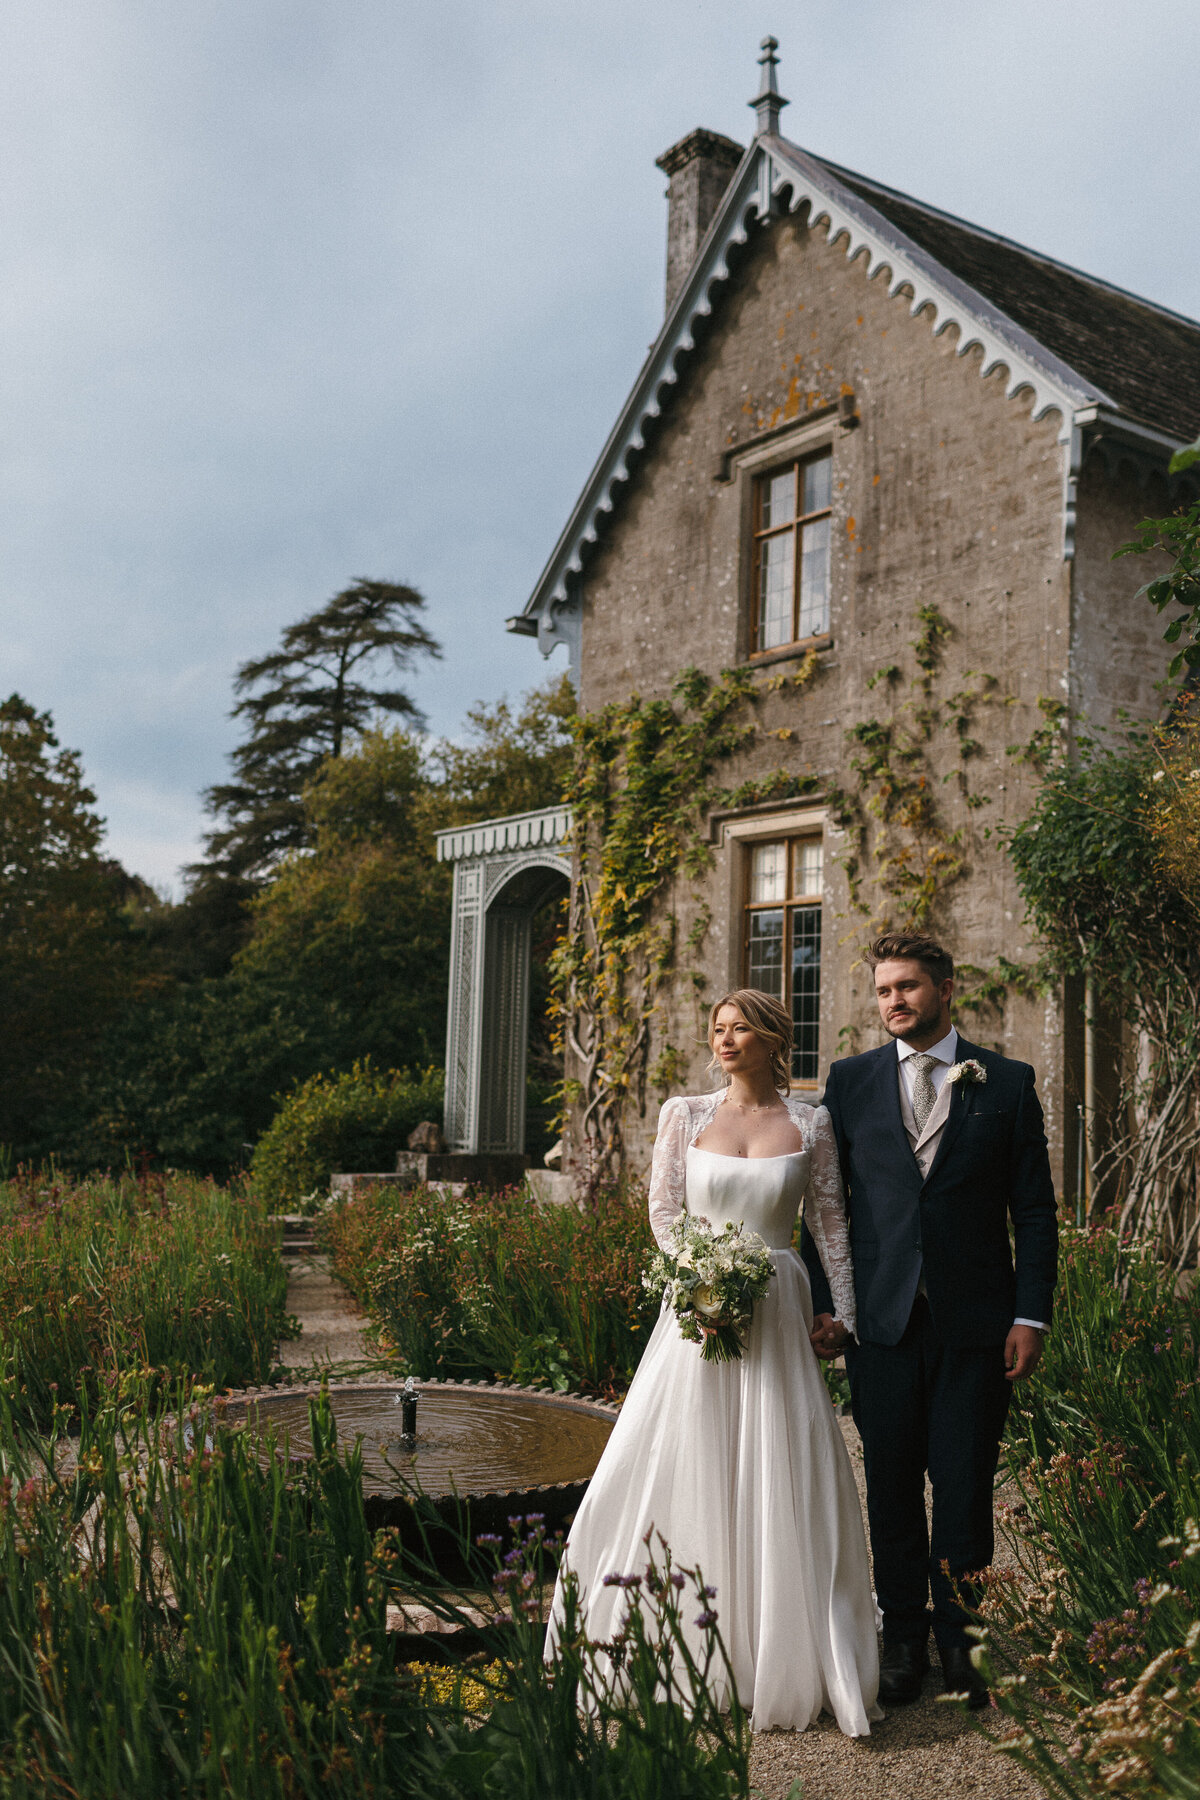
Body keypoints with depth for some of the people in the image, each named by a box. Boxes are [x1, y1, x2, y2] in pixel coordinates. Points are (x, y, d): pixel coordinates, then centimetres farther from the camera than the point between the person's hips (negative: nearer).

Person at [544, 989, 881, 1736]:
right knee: (676, 1470, 2)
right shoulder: (685, 1114, 4)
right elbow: (663, 1210, 4)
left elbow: (831, 1223, 4)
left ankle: (783, 1660, 16)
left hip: (776, 1314, 0)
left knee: (781, 1479, 2)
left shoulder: (811, 1123, 3)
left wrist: (846, 1313, 2)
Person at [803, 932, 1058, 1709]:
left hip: (976, 1320, -1)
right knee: (892, 1485, 8)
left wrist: (1031, 1316, -3)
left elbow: (1034, 1209, 3)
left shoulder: (1007, 1082, 3)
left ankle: (963, 1638, 22)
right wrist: (824, 1304, 2)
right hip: (881, 1318, 1)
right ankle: (904, 1638, 23)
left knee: (965, 1486, 5)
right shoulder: (850, 1081, 6)